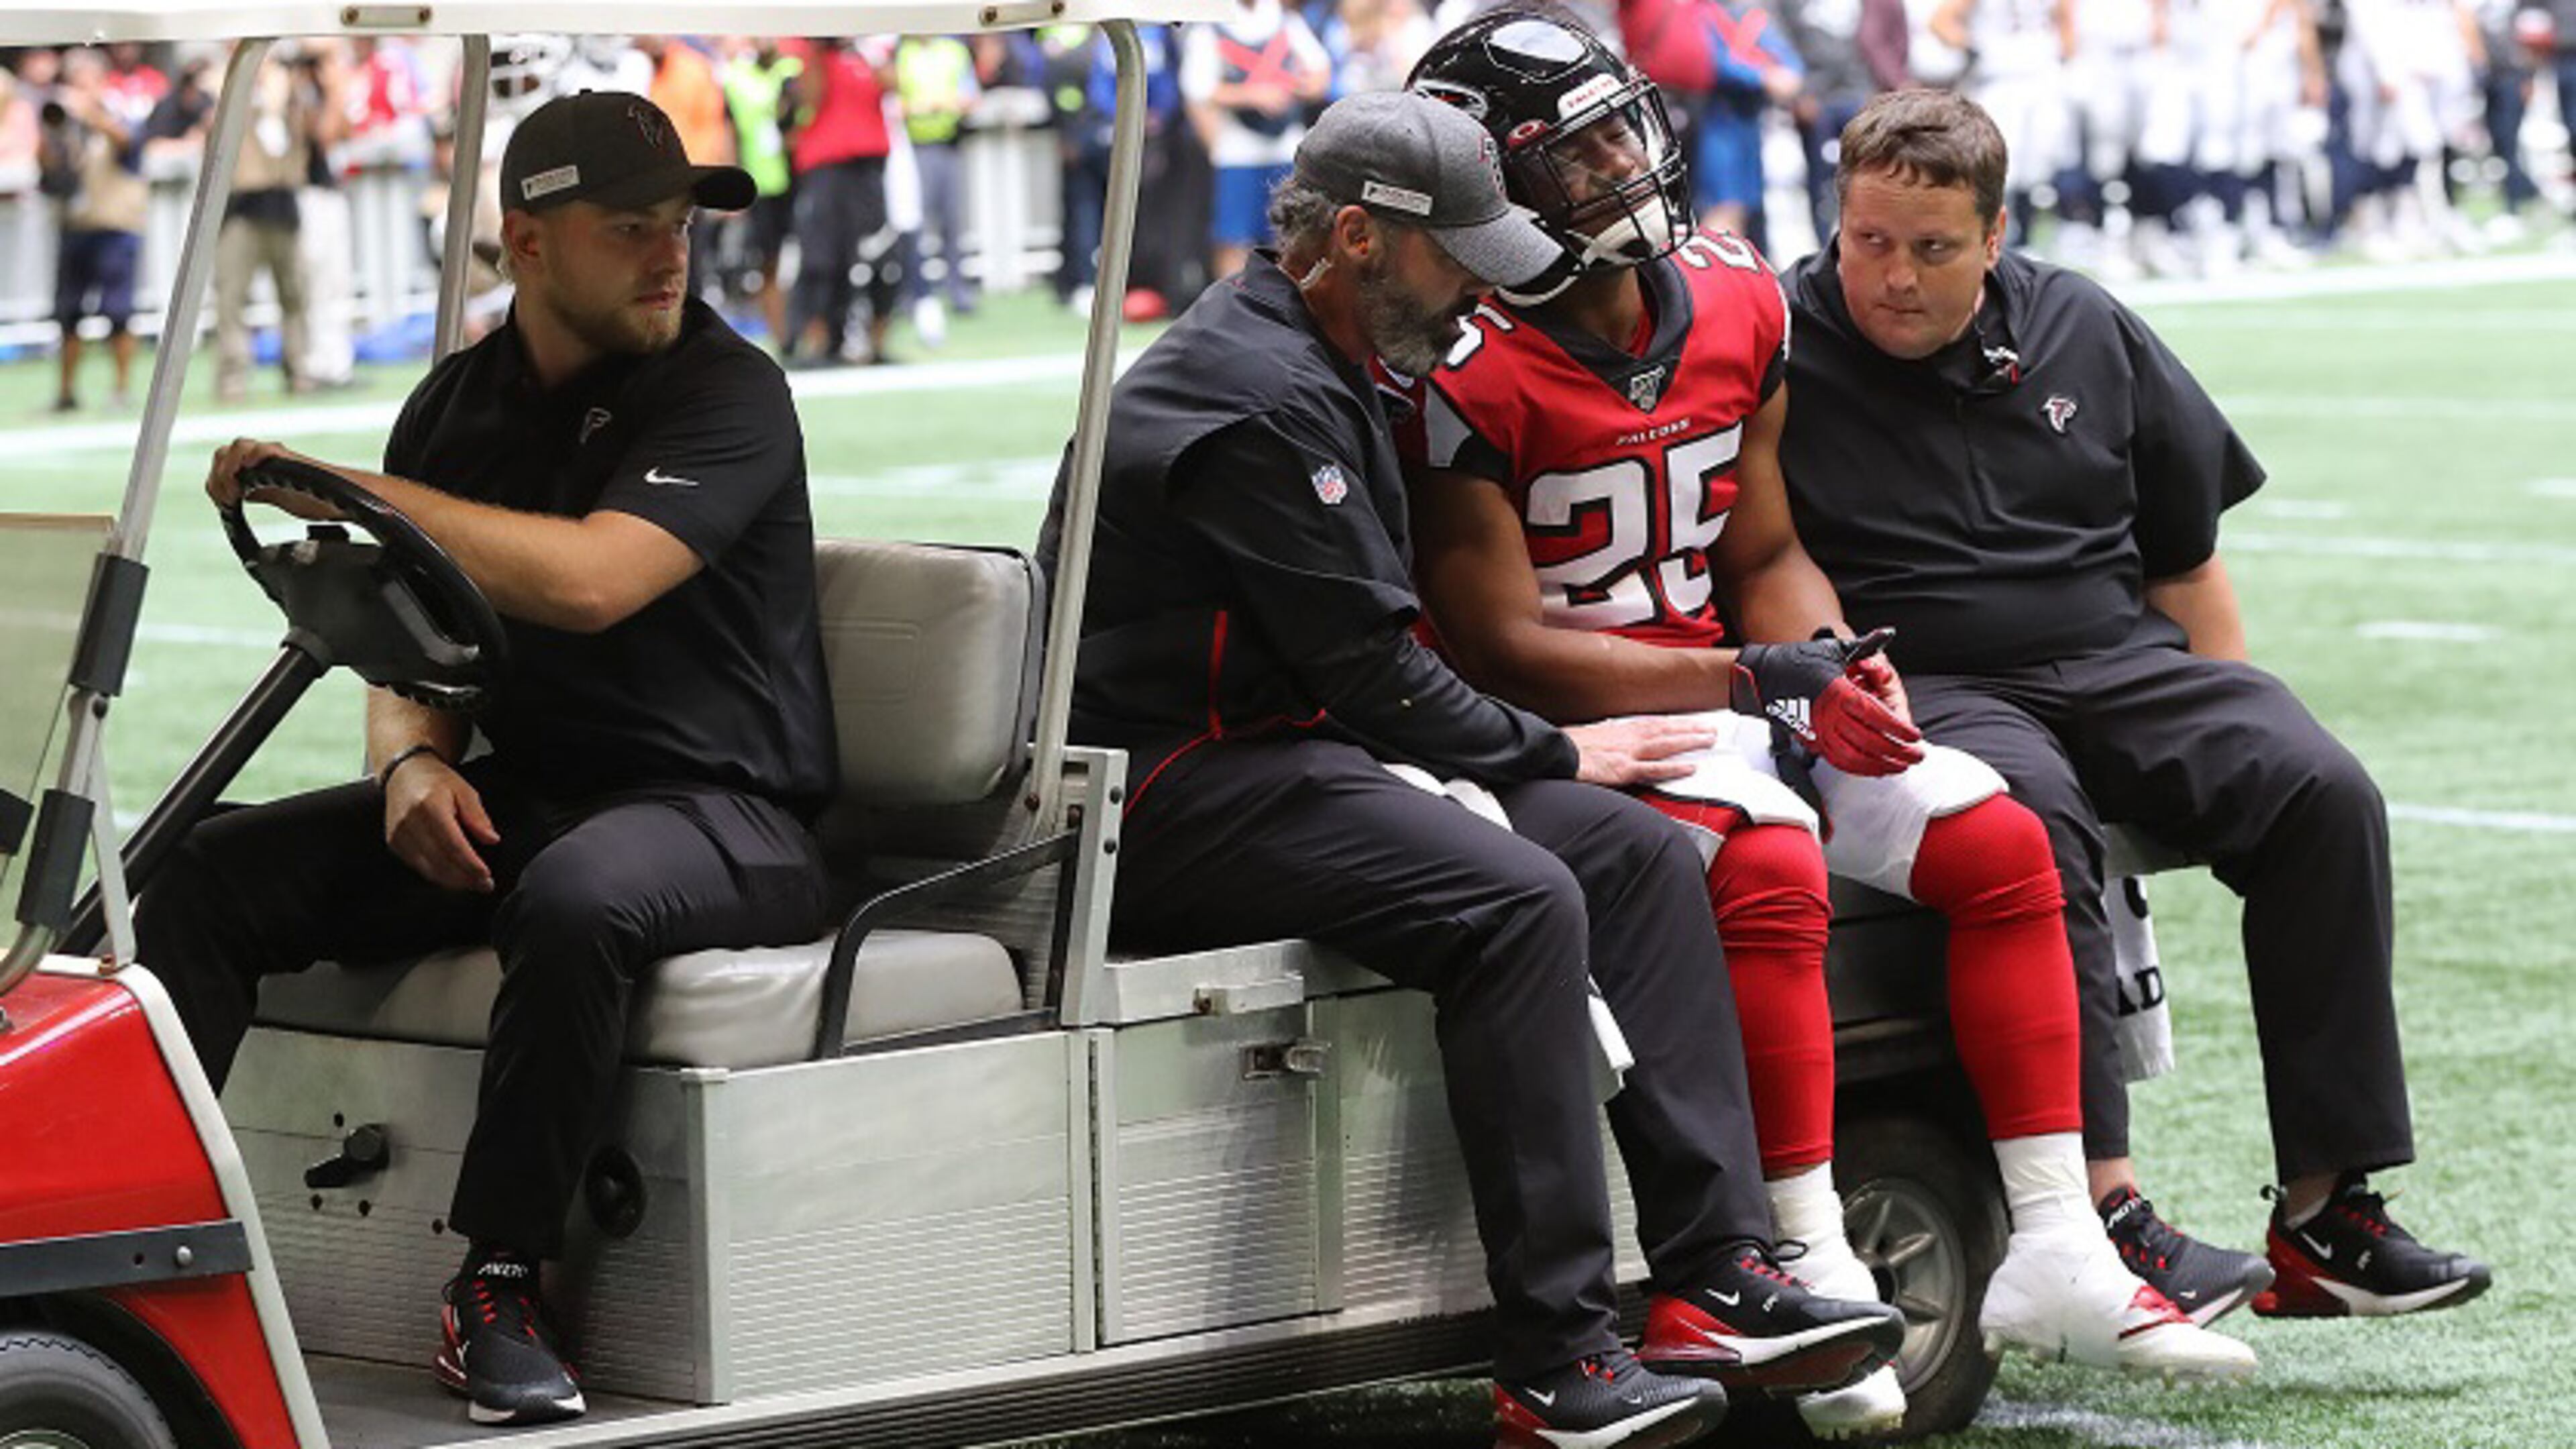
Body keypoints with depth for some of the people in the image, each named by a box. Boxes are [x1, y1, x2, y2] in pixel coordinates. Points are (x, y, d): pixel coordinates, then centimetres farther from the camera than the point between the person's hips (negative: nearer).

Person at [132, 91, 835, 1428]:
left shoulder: (728, 394, -8)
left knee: (574, 900, -39)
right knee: (210, 872, -13)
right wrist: (414, 761, -10)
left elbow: (590, 581, -25)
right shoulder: (456, 405, 12)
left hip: (718, 809, -6)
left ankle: (498, 1282, -27)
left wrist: (340, 486, -20)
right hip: (514, 796, 6)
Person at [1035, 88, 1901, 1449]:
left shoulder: (1317, 369, 18)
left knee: (1642, 850, 0)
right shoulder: (1257, 398, -16)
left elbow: (1369, 645, 25)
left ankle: (1716, 1281, -7)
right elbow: (1365, 667, -16)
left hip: (1283, 754, 11)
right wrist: (1552, 752, -4)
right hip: (1179, 792, -11)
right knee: (1520, 900, -29)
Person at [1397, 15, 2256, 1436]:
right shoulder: (1472, 373, -17)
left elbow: (1763, 555, 13)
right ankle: (1819, 1275, -29)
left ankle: (2057, 1251, -4)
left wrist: (1840, 676, -9)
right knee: (1772, 867, -34)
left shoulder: (1736, 306, 5)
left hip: (1734, 694, 8)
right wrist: (1755, 681, -19)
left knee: (2000, 843, -5)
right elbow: (1502, 649, -17)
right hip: (1578, 725, -8)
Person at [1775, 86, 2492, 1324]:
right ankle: (2102, 1205, -41)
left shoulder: (2084, 332, 13)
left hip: (2119, 660, 5)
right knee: (2030, 813, -37)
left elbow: (2185, 559, 18)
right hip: (1924, 686, -5)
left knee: (2322, 793, -19)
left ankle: (2325, 1212, -19)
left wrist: (2234, 729, 10)